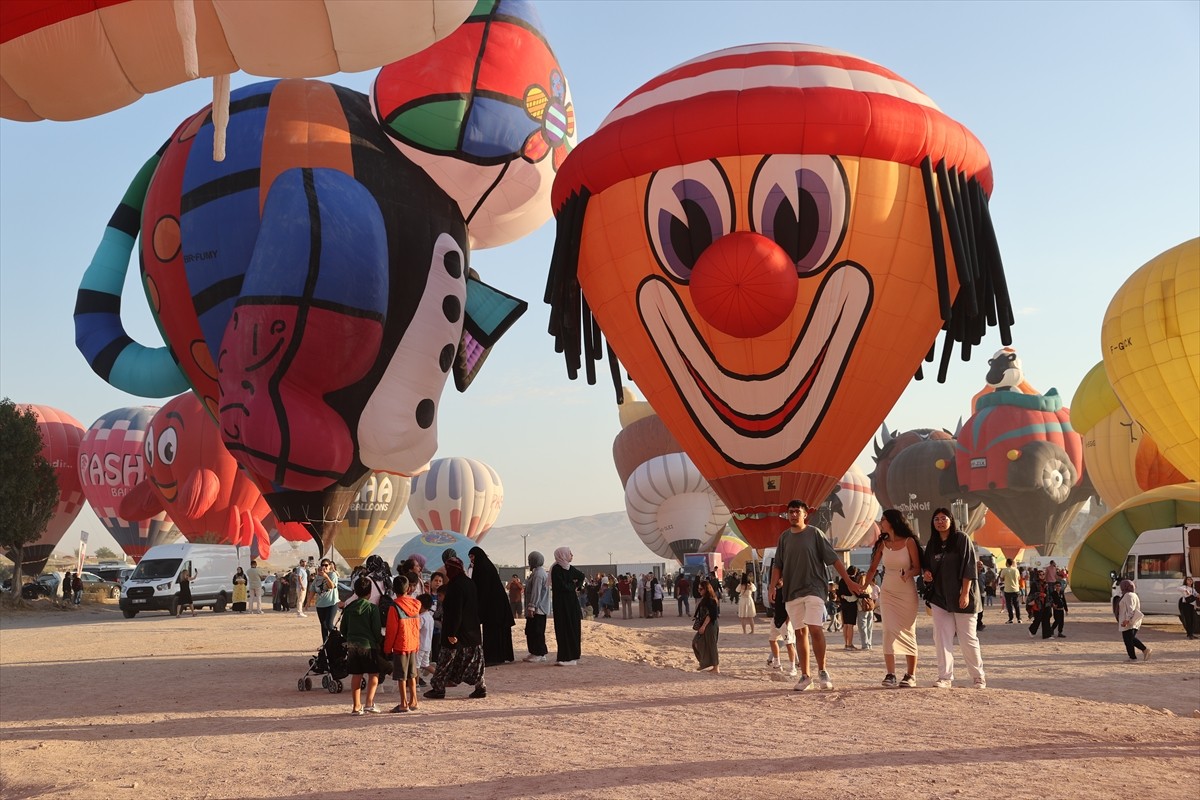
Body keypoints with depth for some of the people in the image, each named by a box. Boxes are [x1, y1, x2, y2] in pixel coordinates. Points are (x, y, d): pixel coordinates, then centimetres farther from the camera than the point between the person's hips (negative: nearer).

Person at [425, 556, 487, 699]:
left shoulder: (455, 586, -18)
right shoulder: (470, 583, 7)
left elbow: (455, 611, -21)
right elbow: (476, 607, 16)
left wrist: (451, 633, -19)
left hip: (457, 629, -8)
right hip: (473, 629, 8)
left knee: (446, 660, 4)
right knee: (473, 659, 10)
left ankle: (438, 688, 11)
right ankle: (480, 687, 9)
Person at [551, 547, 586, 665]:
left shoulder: (569, 568, 12)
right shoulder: (556, 569, -13)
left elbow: (582, 577, 21)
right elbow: (562, 586, -20)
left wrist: (577, 586, 3)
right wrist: (574, 585, -2)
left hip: (571, 602, 8)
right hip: (562, 603, -8)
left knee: (573, 628, 7)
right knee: (565, 629, -7)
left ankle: (571, 656, 13)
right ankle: (565, 658, -5)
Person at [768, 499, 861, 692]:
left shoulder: (815, 533, -1)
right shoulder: (784, 537, 10)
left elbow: (834, 559, -2)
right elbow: (778, 565, 14)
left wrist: (849, 582, -6)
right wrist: (773, 585, -2)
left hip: (814, 589, -4)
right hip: (792, 591, 4)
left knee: (815, 629, -16)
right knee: (800, 633, 7)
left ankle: (822, 671, -1)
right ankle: (805, 676, 13)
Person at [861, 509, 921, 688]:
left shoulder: (909, 542, -6)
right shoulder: (882, 544, 6)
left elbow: (917, 568, -6)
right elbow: (873, 569, 10)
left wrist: (909, 573, -27)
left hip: (907, 593, -3)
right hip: (887, 593, 3)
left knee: (908, 632, 3)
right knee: (889, 631, -8)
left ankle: (910, 675, 11)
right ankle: (890, 675, -10)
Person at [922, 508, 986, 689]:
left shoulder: (961, 539, -5)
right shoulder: (932, 543, 11)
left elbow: (968, 567, -10)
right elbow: (927, 565, 22)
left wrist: (965, 593, -16)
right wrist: (927, 573, -2)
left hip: (960, 596, -5)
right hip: (940, 596, 5)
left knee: (967, 639, 1)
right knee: (941, 638, -2)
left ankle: (979, 677, 13)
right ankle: (945, 677, 0)